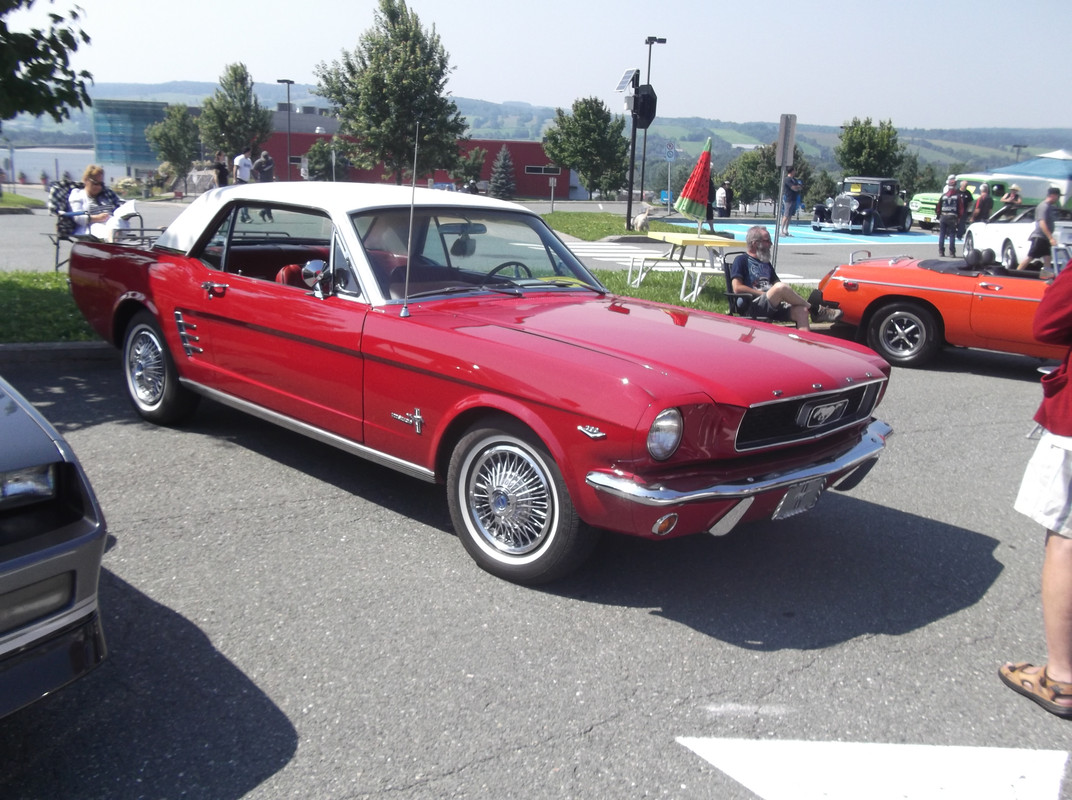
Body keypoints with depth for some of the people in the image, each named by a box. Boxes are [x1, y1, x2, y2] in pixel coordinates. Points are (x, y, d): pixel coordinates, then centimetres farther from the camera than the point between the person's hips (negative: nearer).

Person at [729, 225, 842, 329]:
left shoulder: (766, 263, 28)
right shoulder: (741, 260, 5)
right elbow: (737, 288, -7)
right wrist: (764, 294, -9)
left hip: (773, 307, 7)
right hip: (752, 306, -7)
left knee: (801, 310, -21)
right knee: (781, 287, -30)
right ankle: (815, 310, -13)